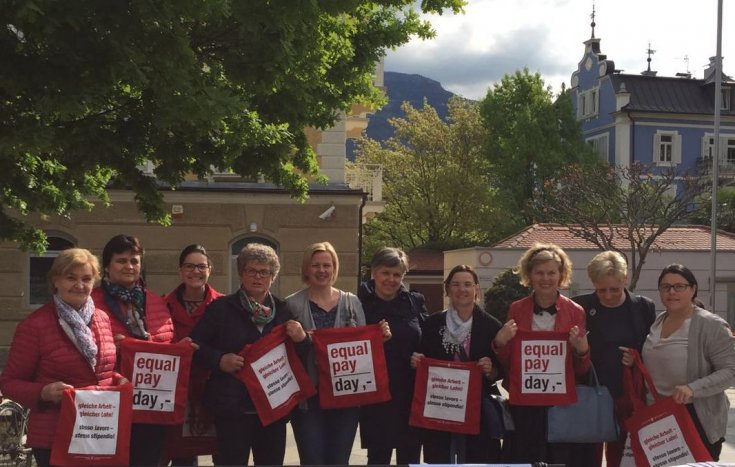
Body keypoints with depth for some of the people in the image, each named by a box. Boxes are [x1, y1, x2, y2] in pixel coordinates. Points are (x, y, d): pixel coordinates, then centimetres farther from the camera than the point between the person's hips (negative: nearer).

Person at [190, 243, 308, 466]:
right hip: (233, 406, -3)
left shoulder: (283, 310, 10)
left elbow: (301, 358, 13)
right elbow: (195, 345, -2)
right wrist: (219, 360, -17)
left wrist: (301, 339, -8)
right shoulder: (221, 307, 0)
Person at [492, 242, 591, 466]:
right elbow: (506, 364, 9)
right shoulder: (516, 309, 4)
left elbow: (581, 371, 5)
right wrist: (500, 344, -10)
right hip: (523, 405, 1)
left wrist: (582, 351, -14)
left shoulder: (575, 312, 2)